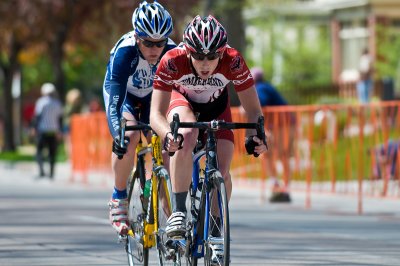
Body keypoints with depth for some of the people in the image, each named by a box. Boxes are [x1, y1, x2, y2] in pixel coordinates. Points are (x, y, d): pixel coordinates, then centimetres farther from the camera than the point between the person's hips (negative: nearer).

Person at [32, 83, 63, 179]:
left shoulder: (41, 102, -6)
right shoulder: (58, 103, 7)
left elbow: (37, 116, -8)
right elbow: (60, 118, 10)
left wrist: (34, 128, 0)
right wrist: (60, 131, 15)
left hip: (42, 130, -3)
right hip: (54, 131, 3)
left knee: (39, 150, 3)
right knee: (52, 152, 9)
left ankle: (41, 169, -15)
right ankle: (51, 173, 8)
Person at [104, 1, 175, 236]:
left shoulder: (172, 52, -31)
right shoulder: (124, 51, -38)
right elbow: (114, 97, -44)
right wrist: (118, 132, -56)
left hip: (154, 98, 3)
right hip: (124, 95, -3)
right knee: (129, 137, -30)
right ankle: (119, 199, -13)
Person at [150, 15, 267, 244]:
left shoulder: (233, 62, -35)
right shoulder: (172, 62, -37)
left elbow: (253, 110, -28)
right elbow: (156, 113, -38)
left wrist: (255, 135, -48)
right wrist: (168, 135, -58)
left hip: (216, 105, 1)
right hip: (181, 99, -1)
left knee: (222, 173, -14)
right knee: (187, 135, -36)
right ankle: (178, 212, -29)